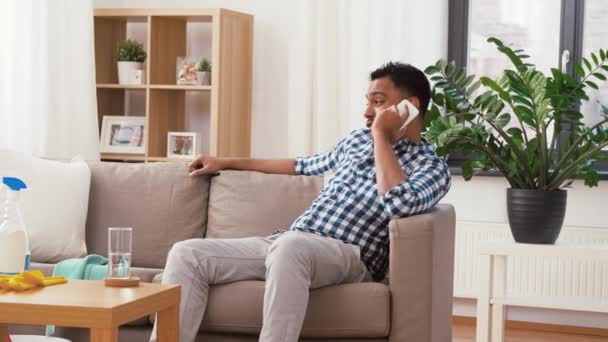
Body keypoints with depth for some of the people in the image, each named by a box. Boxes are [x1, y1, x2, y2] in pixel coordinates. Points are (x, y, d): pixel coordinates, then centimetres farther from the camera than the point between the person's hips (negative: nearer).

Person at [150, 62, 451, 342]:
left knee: (291, 246, -42)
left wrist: (381, 134, -8)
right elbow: (306, 166, 38)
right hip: (288, 244, 7)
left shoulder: (432, 166, 2)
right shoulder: (359, 139, 24)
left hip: (349, 256, -7)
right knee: (187, 254, -13)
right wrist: (228, 163, 41)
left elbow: (400, 204, -20)